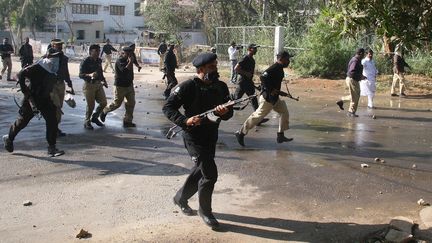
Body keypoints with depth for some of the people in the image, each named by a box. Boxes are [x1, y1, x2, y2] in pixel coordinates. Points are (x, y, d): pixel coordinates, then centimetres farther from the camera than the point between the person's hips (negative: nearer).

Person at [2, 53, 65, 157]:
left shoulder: (53, 73, 6)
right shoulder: (37, 68, -18)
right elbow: (21, 75, -24)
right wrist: (25, 91, -24)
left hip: (45, 100, 6)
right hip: (32, 99, -6)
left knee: (52, 121, -7)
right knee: (22, 121, 8)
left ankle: (52, 148, -3)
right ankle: (9, 138, 34)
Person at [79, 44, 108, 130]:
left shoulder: (99, 61, 10)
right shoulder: (86, 61, -12)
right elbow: (81, 75, -17)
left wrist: (104, 81, 15)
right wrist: (90, 75, -34)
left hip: (98, 84, 7)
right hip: (89, 85, -7)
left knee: (103, 103, 5)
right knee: (90, 105, -2)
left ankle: (95, 117, 27)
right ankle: (87, 122, 17)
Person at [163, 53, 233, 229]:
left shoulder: (221, 87, 0)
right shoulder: (188, 87, -16)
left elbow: (229, 113, 4)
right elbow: (168, 107, -13)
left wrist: (224, 112, -20)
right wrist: (185, 121, -27)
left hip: (211, 135, 7)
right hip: (194, 136, -7)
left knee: (200, 171, 20)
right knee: (210, 173, -10)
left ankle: (180, 198, 44)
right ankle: (205, 211, 12)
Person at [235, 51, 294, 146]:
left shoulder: (280, 69, 11)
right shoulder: (274, 68, -19)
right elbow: (263, 77, -30)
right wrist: (271, 91, -26)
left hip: (275, 98, 10)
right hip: (267, 98, -10)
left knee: (285, 113, 11)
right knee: (258, 116, -5)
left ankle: (280, 136, 18)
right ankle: (241, 133, 6)